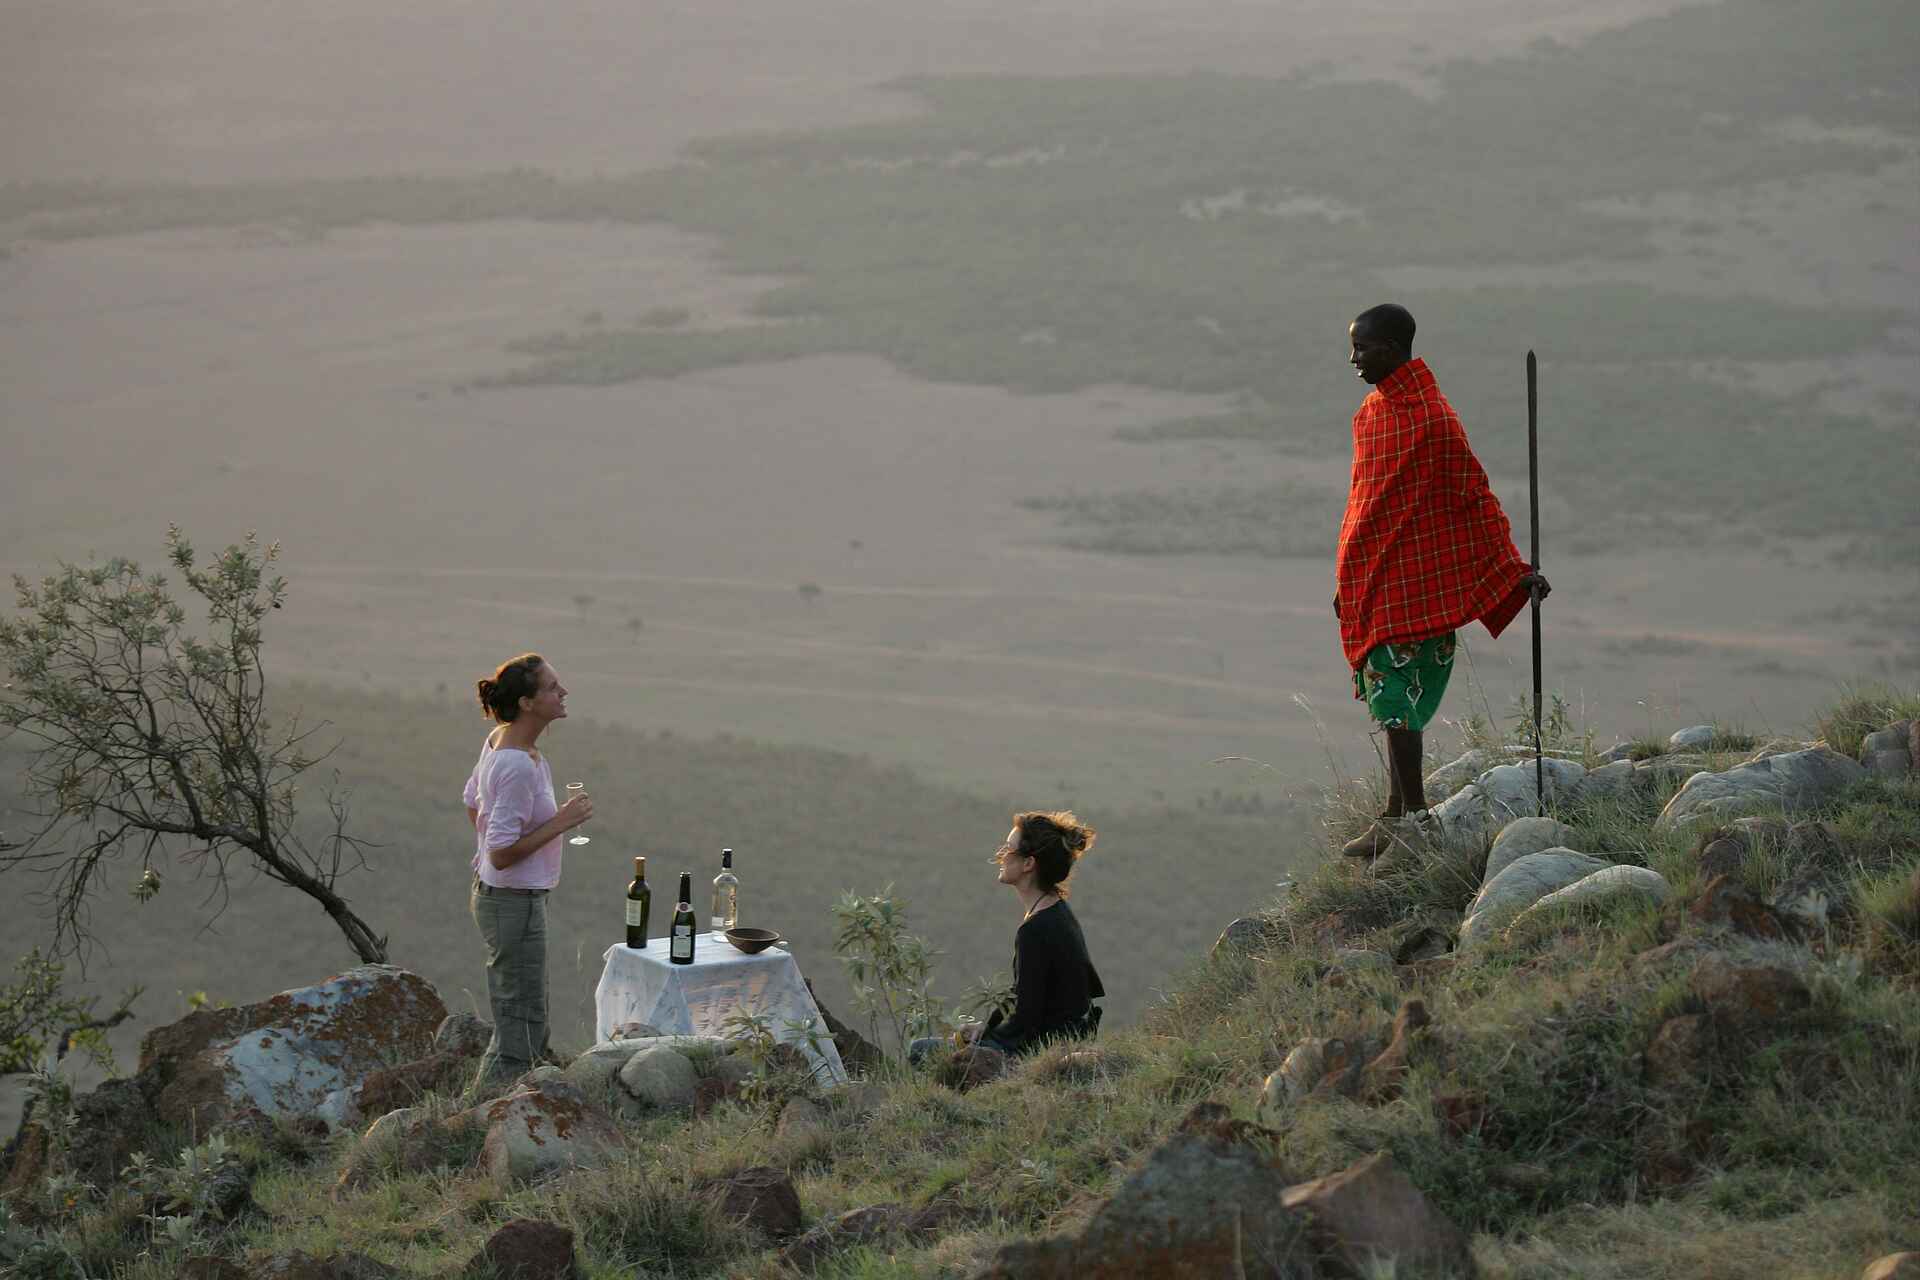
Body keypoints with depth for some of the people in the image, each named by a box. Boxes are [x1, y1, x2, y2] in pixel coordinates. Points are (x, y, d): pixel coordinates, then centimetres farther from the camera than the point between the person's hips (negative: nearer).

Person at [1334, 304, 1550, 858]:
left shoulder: (1432, 418, -15)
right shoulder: (1372, 411, 12)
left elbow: (1476, 496, -13)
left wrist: (1517, 569, -15)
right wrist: (1345, 581, 23)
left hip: (1410, 580, -9)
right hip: (1372, 580, 9)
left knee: (1397, 699, -7)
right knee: (1391, 700, 13)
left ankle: (1411, 816, -1)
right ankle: (1399, 812, 20)